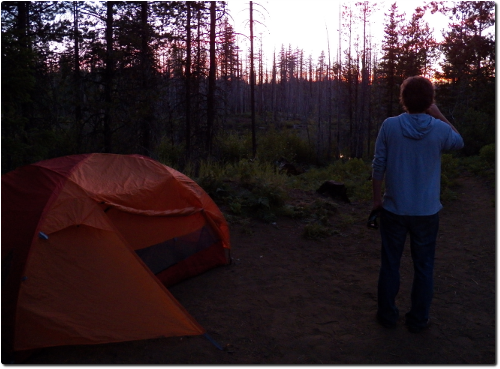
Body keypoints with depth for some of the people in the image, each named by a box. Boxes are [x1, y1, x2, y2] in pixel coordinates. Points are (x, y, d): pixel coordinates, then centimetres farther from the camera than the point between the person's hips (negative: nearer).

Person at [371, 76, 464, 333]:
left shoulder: (389, 125, -10)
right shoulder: (439, 129, -8)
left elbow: (378, 166, -6)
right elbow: (459, 142, 16)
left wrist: (376, 199, 5)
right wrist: (438, 115, 11)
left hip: (394, 209, 0)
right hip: (427, 212, 0)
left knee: (390, 264, 13)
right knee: (423, 267, 14)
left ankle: (387, 315, 25)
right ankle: (418, 320, 24)